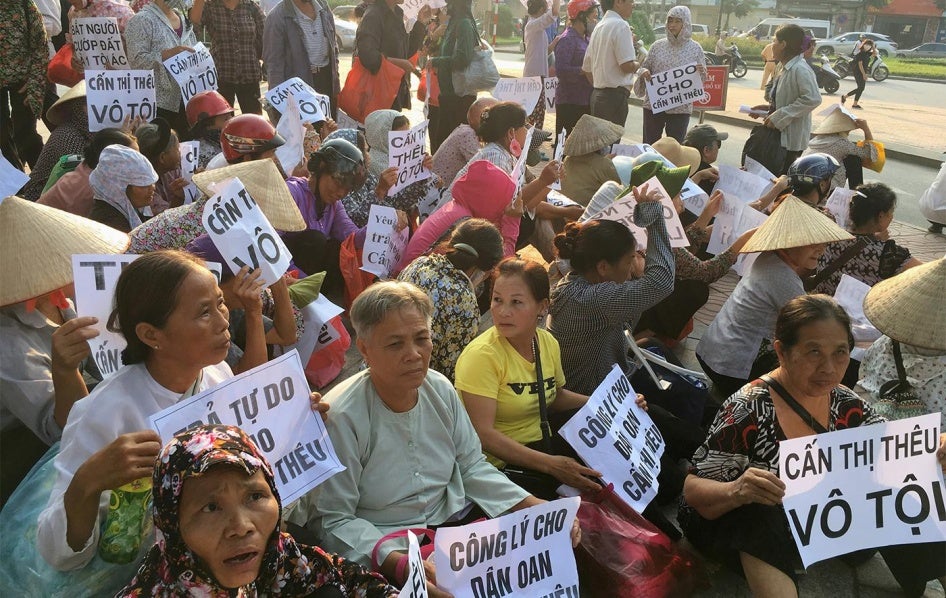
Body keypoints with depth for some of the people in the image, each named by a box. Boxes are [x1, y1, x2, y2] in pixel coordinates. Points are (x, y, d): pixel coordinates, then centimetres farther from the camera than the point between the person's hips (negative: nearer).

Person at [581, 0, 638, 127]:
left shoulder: (598, 27, 16)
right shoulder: (620, 25, -11)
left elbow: (586, 68, 20)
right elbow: (627, 66, -19)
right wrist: (638, 64, 2)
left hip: (597, 94, 9)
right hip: (615, 97, -9)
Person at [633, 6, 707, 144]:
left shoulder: (695, 48, 1)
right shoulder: (658, 45, 4)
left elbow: (702, 78, 4)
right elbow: (644, 67, 10)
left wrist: (701, 72, -19)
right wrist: (643, 72, -13)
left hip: (680, 108, -1)